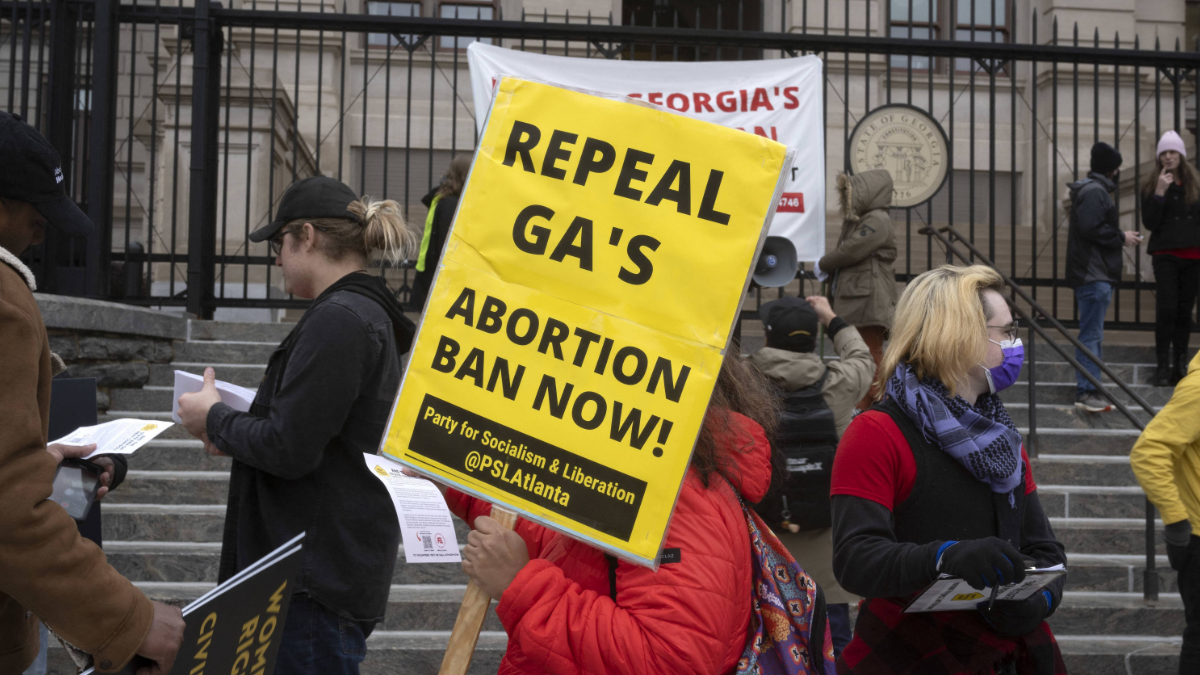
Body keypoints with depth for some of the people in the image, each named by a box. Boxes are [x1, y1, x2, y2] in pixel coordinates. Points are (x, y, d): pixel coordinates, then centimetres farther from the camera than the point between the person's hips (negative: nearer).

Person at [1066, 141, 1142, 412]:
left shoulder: (1094, 190, 19)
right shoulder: (1095, 192, -14)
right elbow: (1091, 228, -24)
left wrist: (1119, 236, 10)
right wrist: (1121, 238, -13)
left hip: (1095, 274, 11)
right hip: (1094, 275, -11)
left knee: (1092, 332, 16)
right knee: (1092, 334, -10)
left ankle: (1086, 386, 23)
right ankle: (1086, 392, -9)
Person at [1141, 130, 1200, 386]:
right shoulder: (1152, 185, 2)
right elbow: (1149, 222, -7)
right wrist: (1160, 192, -16)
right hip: (1166, 255, -3)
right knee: (1166, 310, -10)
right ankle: (1162, 366, -7)